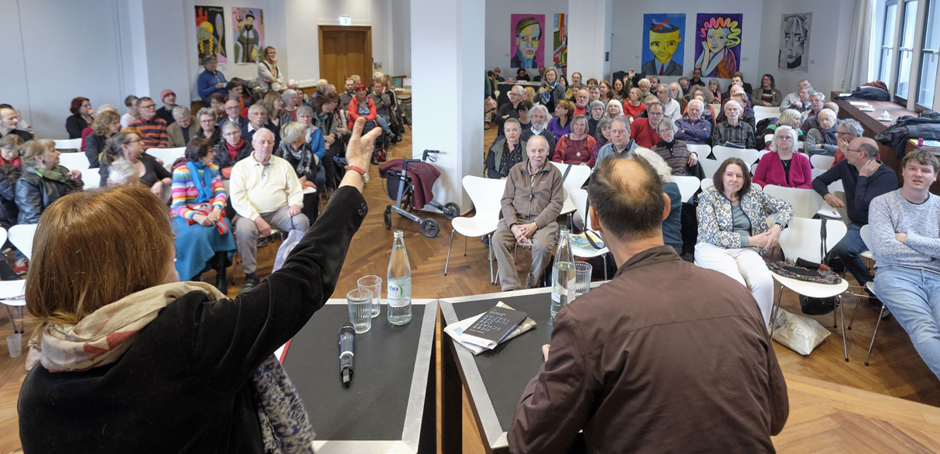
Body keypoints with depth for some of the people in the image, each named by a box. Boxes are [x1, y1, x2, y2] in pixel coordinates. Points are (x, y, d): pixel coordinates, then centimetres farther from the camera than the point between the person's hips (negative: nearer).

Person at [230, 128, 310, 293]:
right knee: (244, 229, -35)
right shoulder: (241, 166, 4)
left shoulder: (283, 164, 14)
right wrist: (257, 219, -17)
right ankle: (251, 275, -18)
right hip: (251, 212, -2)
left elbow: (295, 190, 12)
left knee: (302, 222, -26)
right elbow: (237, 199, -6)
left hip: (279, 210, 2)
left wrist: (295, 204, -13)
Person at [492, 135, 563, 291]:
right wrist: (513, 226, -11)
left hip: (543, 221, -2)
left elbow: (556, 204, -2)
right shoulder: (515, 170, 11)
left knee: (542, 245, -33)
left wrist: (534, 225, -14)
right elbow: (506, 200, 7)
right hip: (515, 218, 2)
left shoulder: (554, 173, 5)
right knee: (498, 239, -27)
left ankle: (533, 285, -7)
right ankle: (511, 287, -26)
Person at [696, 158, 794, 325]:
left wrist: (777, 226, -2)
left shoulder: (753, 194, 12)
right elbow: (713, 235, -8)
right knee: (736, 285, -34)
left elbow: (786, 207, 20)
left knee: (765, 282, -29)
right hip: (713, 249, -3)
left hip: (745, 250, 4)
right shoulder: (708, 196, 0)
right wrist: (751, 240, -10)